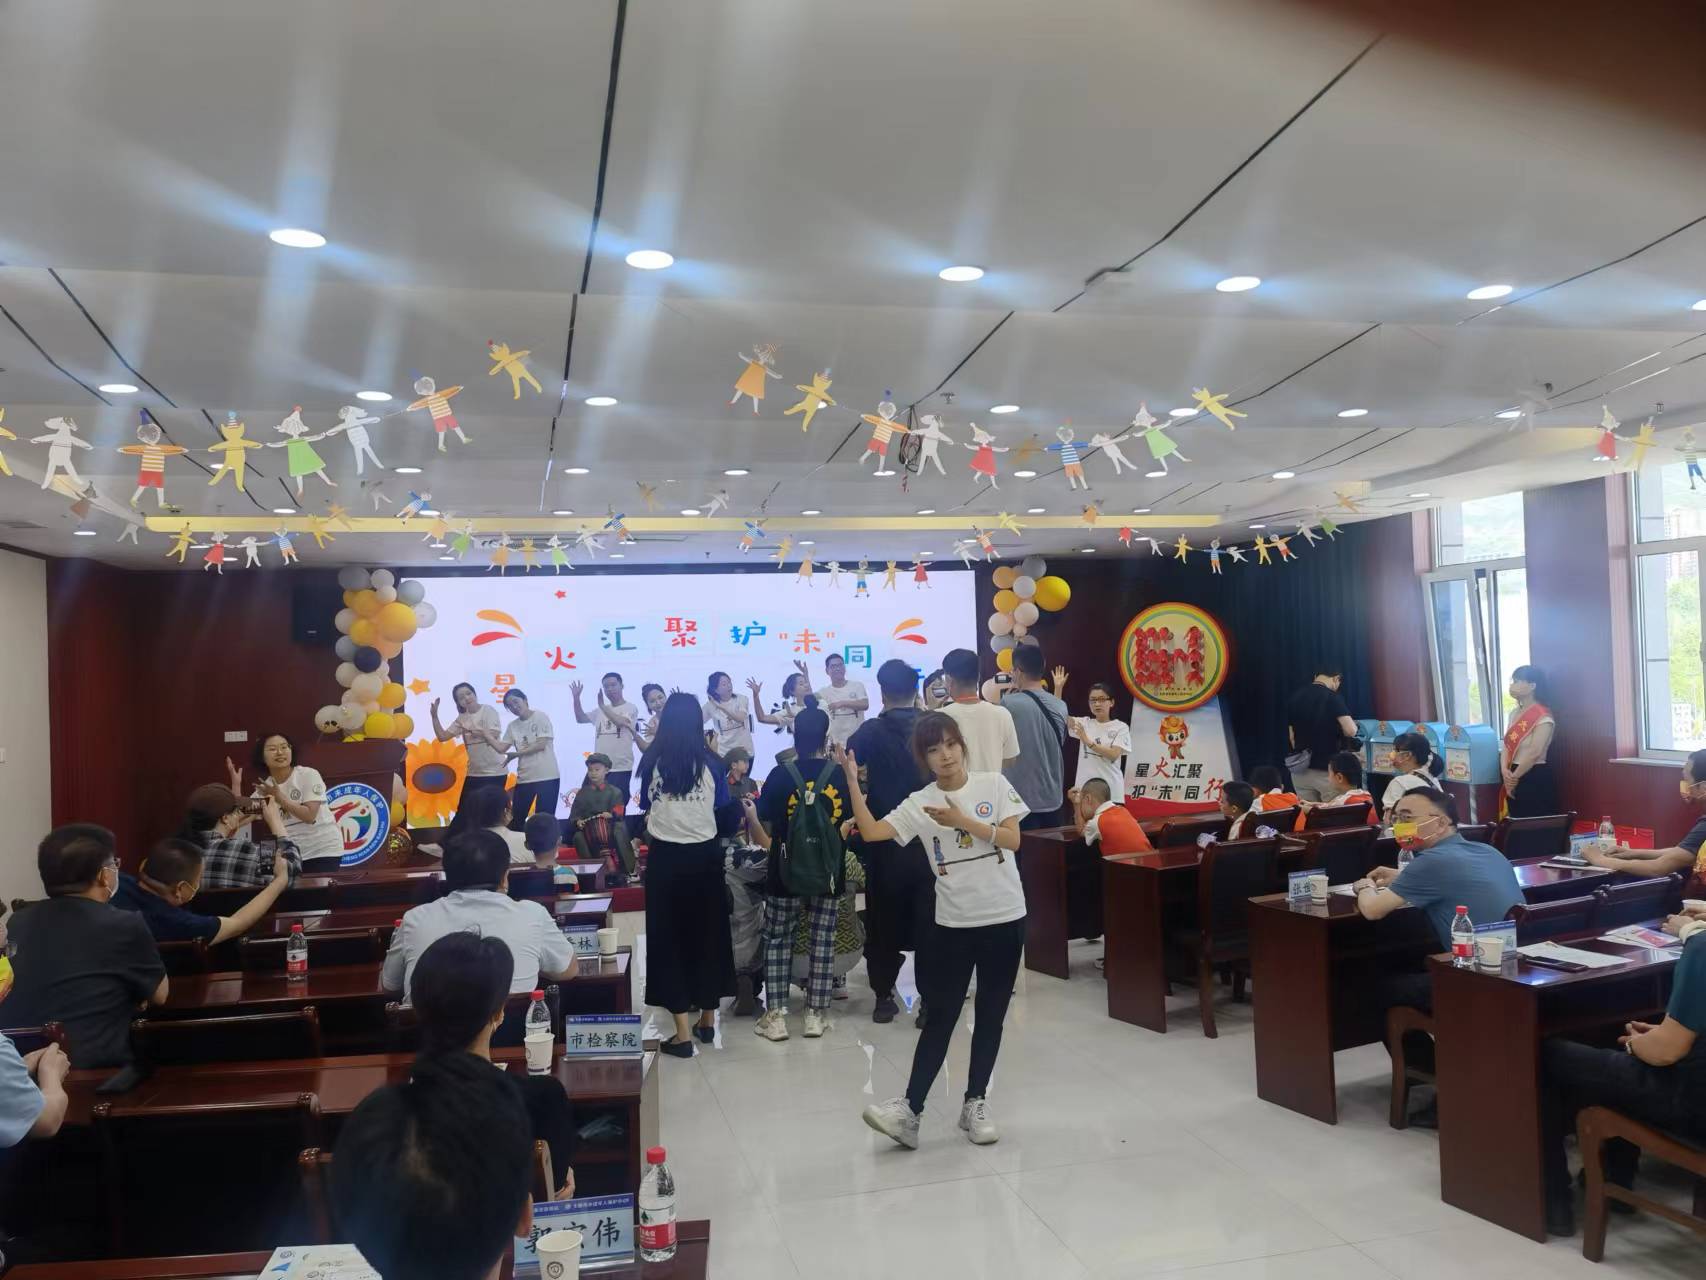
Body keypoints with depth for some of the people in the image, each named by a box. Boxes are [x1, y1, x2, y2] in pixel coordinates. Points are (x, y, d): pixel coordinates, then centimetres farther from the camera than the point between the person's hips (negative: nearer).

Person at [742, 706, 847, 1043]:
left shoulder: (780, 775, -9)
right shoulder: (840, 775, -4)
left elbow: (762, 835, -5)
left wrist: (750, 811, 15)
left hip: (786, 871, -1)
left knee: (778, 941, 10)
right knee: (823, 940, 11)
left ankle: (775, 1016, 9)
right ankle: (816, 1015, 15)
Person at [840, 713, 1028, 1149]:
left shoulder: (995, 784, -1)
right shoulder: (919, 804, -2)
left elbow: (1012, 839, -8)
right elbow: (872, 832, -12)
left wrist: (963, 821, -18)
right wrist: (852, 782, -19)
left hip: (1004, 919, 0)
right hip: (953, 924, 0)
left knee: (990, 1015, 10)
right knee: (941, 1016, 2)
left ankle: (975, 1103, 23)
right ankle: (910, 1109, 5)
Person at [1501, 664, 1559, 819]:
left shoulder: (1543, 716, -12)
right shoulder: (1515, 713, 12)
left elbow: (1535, 752, -17)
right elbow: (1507, 744, 8)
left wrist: (1514, 777, -10)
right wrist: (1505, 770, -8)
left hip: (1536, 778, -8)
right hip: (1515, 778, 8)